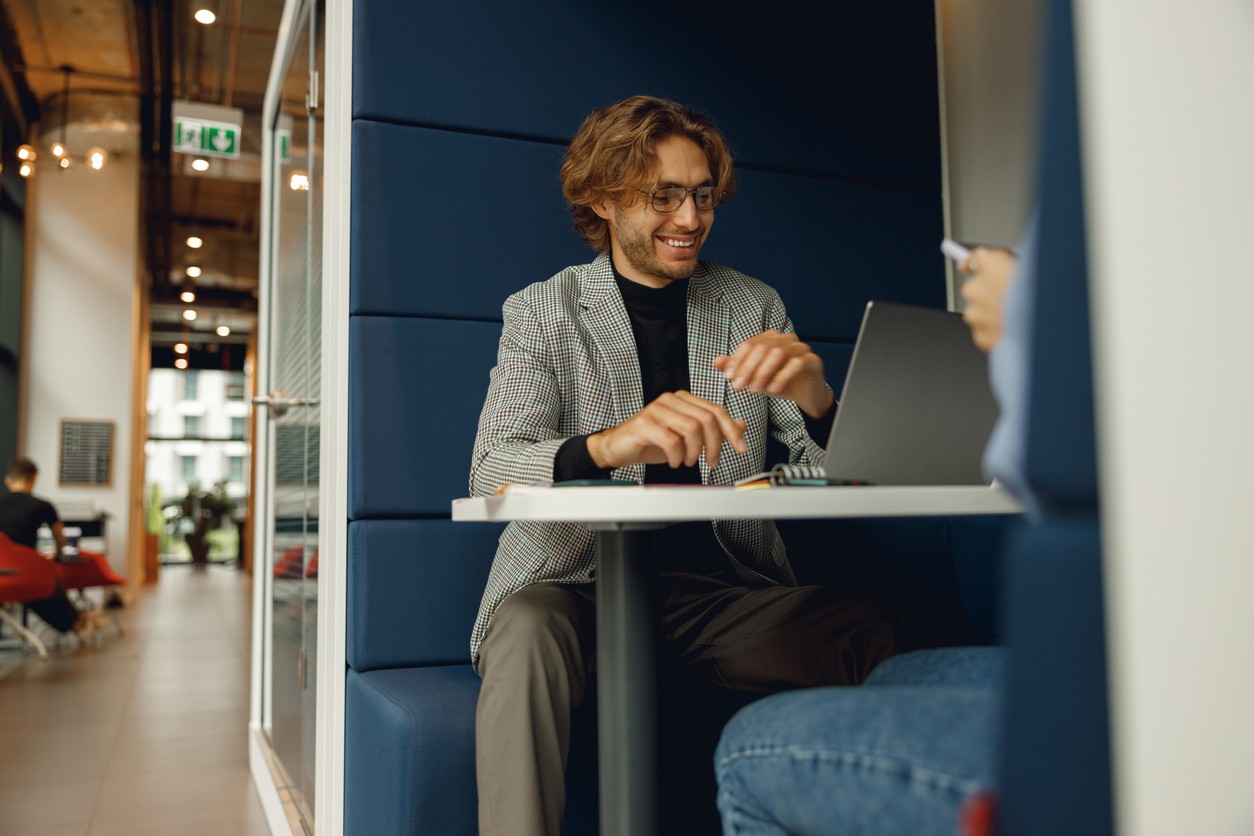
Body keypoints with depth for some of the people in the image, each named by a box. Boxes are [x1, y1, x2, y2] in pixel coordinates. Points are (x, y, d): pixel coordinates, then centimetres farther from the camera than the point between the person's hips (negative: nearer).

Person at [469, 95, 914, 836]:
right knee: (528, 626, -34)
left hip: (721, 591, 3)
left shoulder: (755, 308, 12)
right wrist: (608, 444, -33)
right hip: (580, 580, -2)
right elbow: (491, 472, -11)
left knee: (872, 623, -23)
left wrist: (813, 394, -17)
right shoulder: (541, 312, 5)